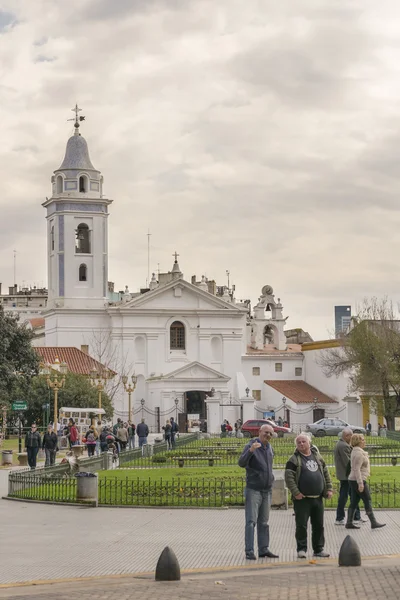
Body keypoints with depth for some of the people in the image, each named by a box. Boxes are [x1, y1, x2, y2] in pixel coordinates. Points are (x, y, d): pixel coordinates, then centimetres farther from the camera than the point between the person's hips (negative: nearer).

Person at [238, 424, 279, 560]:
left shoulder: (269, 447, 11)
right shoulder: (251, 446, -11)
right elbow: (241, 463, -27)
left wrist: (270, 479, 14)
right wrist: (251, 451, -43)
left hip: (267, 490, 7)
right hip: (253, 490, -7)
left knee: (264, 522, 11)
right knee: (251, 521, -8)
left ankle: (264, 549, 17)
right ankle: (249, 551, -8)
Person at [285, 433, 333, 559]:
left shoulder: (317, 456, 13)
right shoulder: (294, 460, -4)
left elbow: (326, 473, 18)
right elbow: (289, 477, -12)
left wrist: (329, 488, 9)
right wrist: (295, 492, -18)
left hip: (318, 498, 5)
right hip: (302, 499, -5)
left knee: (318, 525, 8)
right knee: (301, 525, -3)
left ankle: (319, 549, 17)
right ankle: (301, 549, 6)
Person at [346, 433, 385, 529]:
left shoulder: (355, 451, 14)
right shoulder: (358, 453, -18)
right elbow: (357, 469, -23)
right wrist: (360, 483, -25)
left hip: (353, 480, 10)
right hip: (358, 480, -10)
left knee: (354, 502, 10)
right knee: (367, 501, -3)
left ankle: (349, 523, 10)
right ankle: (373, 522, 0)